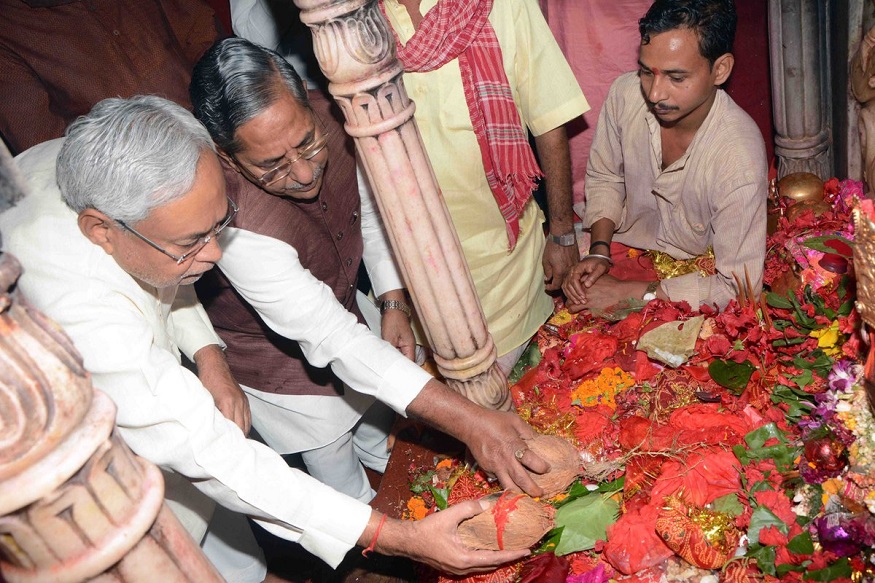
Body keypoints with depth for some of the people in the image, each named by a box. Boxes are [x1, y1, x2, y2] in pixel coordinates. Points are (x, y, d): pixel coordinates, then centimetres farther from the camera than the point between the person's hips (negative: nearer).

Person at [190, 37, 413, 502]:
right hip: (276, 364, -5)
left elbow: (370, 208, -5)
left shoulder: (325, 116, -25)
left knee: (378, 419, 31)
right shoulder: (237, 222, -45)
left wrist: (393, 303, -13)